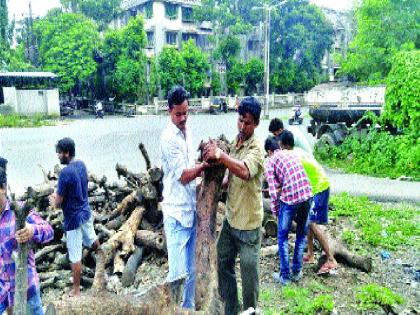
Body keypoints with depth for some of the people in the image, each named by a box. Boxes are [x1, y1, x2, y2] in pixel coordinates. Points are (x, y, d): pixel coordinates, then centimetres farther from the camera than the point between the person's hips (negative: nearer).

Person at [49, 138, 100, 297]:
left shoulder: (65, 172, -25)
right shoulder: (81, 165, 0)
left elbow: (58, 203, -17)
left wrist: (54, 202, 5)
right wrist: (57, 196, 4)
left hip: (74, 218, -8)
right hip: (86, 212, 8)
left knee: (75, 257, 3)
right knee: (92, 239, 30)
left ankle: (76, 290, 15)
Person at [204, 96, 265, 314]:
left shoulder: (256, 148, -19)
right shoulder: (234, 142, 5)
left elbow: (245, 171, -40)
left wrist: (220, 155, -39)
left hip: (248, 224, -8)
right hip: (231, 217, 8)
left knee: (249, 273, 7)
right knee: (223, 264, 18)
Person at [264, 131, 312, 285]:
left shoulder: (270, 161, 5)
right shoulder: (293, 154, 20)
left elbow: (273, 191, -1)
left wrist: (275, 211, 12)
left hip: (289, 198, -5)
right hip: (307, 194, 5)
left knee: (283, 237, 15)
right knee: (301, 235, 22)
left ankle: (284, 276, 22)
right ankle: (296, 272, 32)